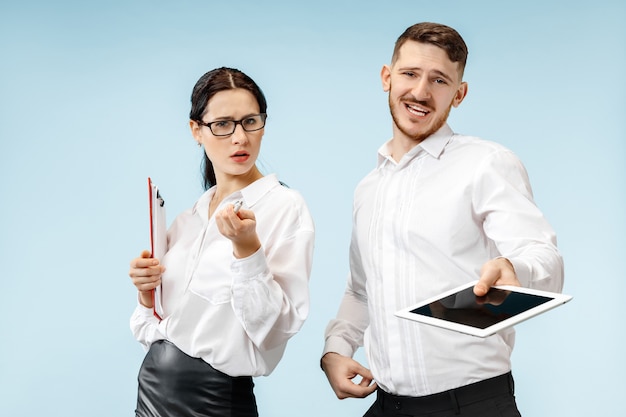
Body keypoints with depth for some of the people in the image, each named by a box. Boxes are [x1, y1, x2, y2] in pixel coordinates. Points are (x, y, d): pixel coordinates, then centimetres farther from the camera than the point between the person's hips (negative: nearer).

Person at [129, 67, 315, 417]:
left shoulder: (285, 207, -11)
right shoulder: (188, 219, 5)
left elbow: (276, 328, -19)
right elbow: (154, 333, 10)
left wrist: (246, 248, -28)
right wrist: (147, 295, -7)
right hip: (154, 388, 5)